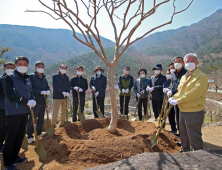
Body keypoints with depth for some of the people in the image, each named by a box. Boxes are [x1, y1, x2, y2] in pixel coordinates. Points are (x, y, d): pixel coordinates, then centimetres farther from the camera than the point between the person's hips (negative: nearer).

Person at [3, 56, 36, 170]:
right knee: (11, 137, 2)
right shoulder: (9, 78, -7)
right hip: (14, 112, -7)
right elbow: (10, 95, -16)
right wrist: (26, 101, -20)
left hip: (25, 111, 7)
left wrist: (32, 100, -3)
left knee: (20, 136, 15)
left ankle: (14, 157, 31)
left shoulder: (27, 79, 13)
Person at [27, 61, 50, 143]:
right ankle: (29, 136, 6)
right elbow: (30, 88, -13)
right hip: (35, 101, -7)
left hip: (43, 101, 7)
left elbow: (47, 87, 18)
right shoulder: (31, 76, -3)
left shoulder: (44, 78, 16)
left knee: (41, 118, 16)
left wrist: (48, 91, -5)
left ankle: (39, 132, 30)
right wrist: (40, 92, -20)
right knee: (32, 119, -3)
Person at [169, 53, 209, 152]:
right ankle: (185, 151, 39)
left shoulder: (201, 77, -13)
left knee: (194, 137, 2)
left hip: (194, 112, -8)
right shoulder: (184, 77, 14)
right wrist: (173, 98, -2)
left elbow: (194, 93, -23)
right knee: (183, 135, 21)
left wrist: (177, 101, -20)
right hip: (182, 110, 9)